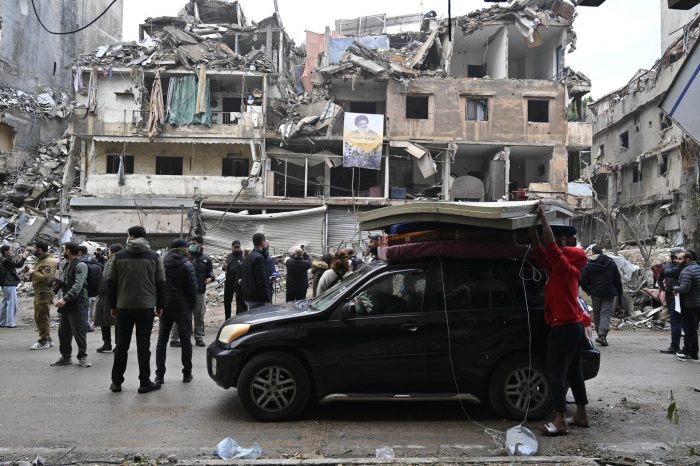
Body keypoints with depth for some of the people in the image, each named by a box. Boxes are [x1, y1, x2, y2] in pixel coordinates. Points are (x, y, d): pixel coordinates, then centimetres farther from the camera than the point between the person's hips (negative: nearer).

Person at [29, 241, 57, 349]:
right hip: (38, 291, 11)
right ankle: (48, 339, 23)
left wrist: (34, 273, -16)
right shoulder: (40, 259, 18)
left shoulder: (49, 262, -15)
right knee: (38, 317, 15)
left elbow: (46, 278, -25)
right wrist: (32, 273, 9)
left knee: (42, 317, -8)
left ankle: (43, 342, -2)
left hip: (44, 292, -11)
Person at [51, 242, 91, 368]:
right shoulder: (67, 265, 15)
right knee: (63, 331, 12)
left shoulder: (80, 266, -12)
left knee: (79, 331, -4)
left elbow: (78, 286, -23)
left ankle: (82, 356, 7)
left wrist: (65, 299, -30)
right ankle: (65, 357, 23)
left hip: (77, 303, -9)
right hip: (66, 303, 9)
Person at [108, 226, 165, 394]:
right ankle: (145, 383, 6)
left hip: (124, 307, 1)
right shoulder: (154, 257, 0)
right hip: (146, 307, -1)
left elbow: (111, 283, 4)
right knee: (143, 345, 3)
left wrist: (113, 306, 11)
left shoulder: (119, 256, 1)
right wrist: (160, 305, 9)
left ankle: (116, 382, 16)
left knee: (121, 345, 10)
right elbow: (161, 283, 1)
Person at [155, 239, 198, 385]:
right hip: (182, 306, -4)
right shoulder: (186, 265, -8)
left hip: (165, 306, 4)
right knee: (185, 340, 6)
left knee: (162, 340, 7)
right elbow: (193, 287, -10)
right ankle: (187, 373, 10)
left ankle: (159, 375, 4)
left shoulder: (162, 263, 6)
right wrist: (193, 304, 2)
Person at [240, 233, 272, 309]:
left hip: (248, 298, 10)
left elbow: (243, 278, 20)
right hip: (258, 300, -10)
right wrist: (267, 299, -17)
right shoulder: (259, 258, -16)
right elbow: (262, 281, -20)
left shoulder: (247, 257, 15)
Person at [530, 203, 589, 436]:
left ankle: (560, 421, -10)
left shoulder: (566, 270, -11)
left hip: (564, 328, -10)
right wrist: (532, 229, 11)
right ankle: (581, 415, 25)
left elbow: (551, 245, -19)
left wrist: (543, 217, -14)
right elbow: (541, 251, 15)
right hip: (574, 327, 10)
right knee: (573, 371, 16)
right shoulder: (559, 271, 12)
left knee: (556, 372, -10)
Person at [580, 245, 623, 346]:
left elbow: (583, 280, -10)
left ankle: (600, 335, 18)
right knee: (606, 314, -2)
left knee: (597, 315, 13)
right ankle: (602, 335, -18)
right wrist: (619, 296, 9)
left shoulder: (589, 265, -5)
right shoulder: (611, 263, 2)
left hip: (596, 294, 0)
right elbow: (618, 281, 4)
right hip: (609, 294, 0)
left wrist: (589, 290, 7)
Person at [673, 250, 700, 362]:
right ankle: (687, 352, 25)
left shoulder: (686, 271, -19)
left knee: (689, 329, -1)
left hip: (689, 305, -9)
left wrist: (675, 288, -8)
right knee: (691, 329, 17)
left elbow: (684, 288, -27)